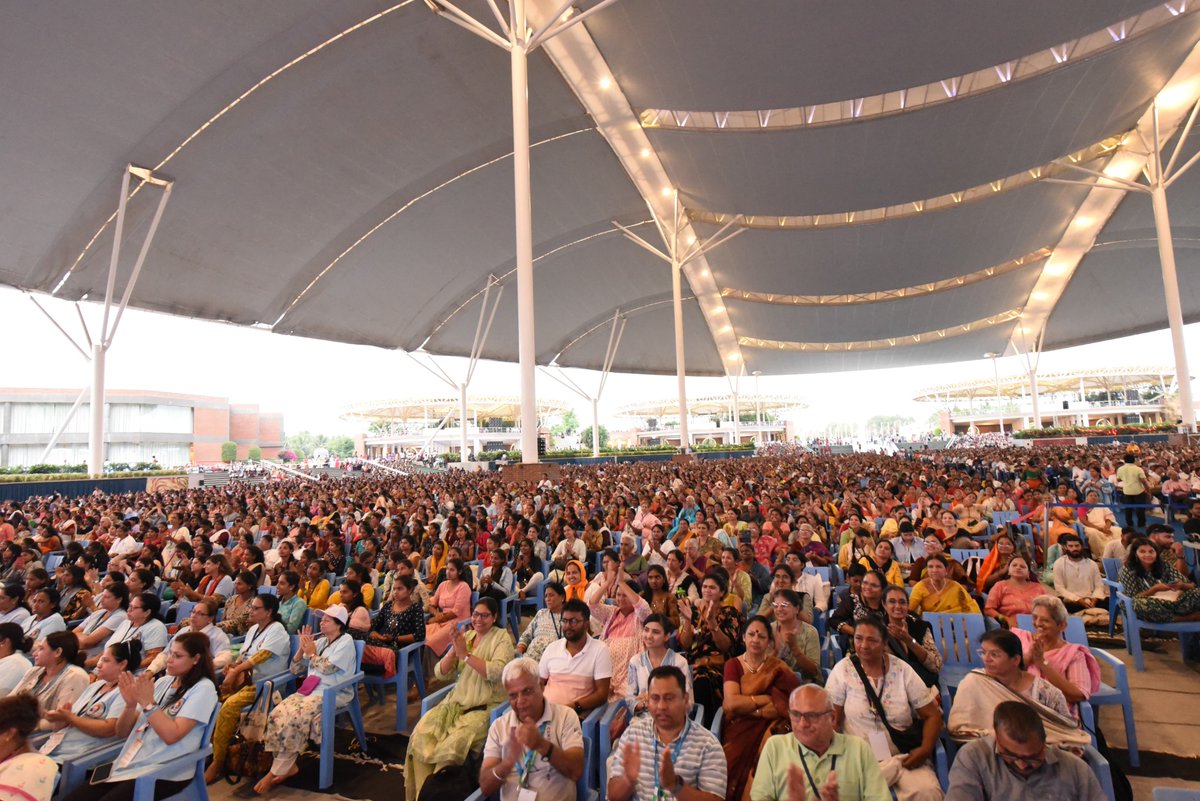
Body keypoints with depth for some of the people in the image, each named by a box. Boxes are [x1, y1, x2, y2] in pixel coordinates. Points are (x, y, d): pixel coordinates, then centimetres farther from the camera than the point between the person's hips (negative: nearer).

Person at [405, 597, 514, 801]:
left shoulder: (502, 638, -5)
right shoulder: (465, 636, 11)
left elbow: (496, 672, -21)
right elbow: (440, 673, 8)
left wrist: (466, 655, -19)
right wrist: (453, 650, -10)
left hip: (486, 707, -5)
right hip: (457, 702, 6)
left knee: (453, 744, -27)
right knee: (421, 735, -16)